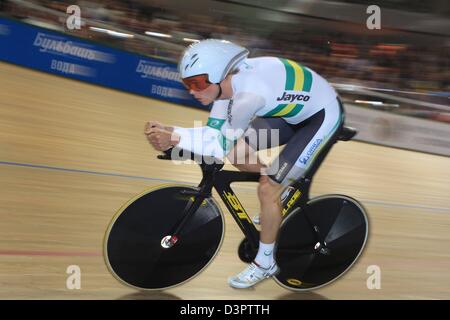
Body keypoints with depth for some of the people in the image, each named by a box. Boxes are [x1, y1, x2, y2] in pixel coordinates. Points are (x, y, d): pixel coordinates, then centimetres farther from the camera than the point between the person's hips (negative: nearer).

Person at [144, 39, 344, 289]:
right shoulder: (226, 81, -10)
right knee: (237, 154, 3)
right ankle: (285, 188, 28)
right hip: (295, 110, 8)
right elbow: (214, 132, -8)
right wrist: (167, 133, -21)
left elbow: (223, 144, -29)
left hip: (322, 115, -8)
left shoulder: (249, 92, -35)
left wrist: (175, 137, -34)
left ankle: (265, 263, 9)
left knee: (267, 189, -11)